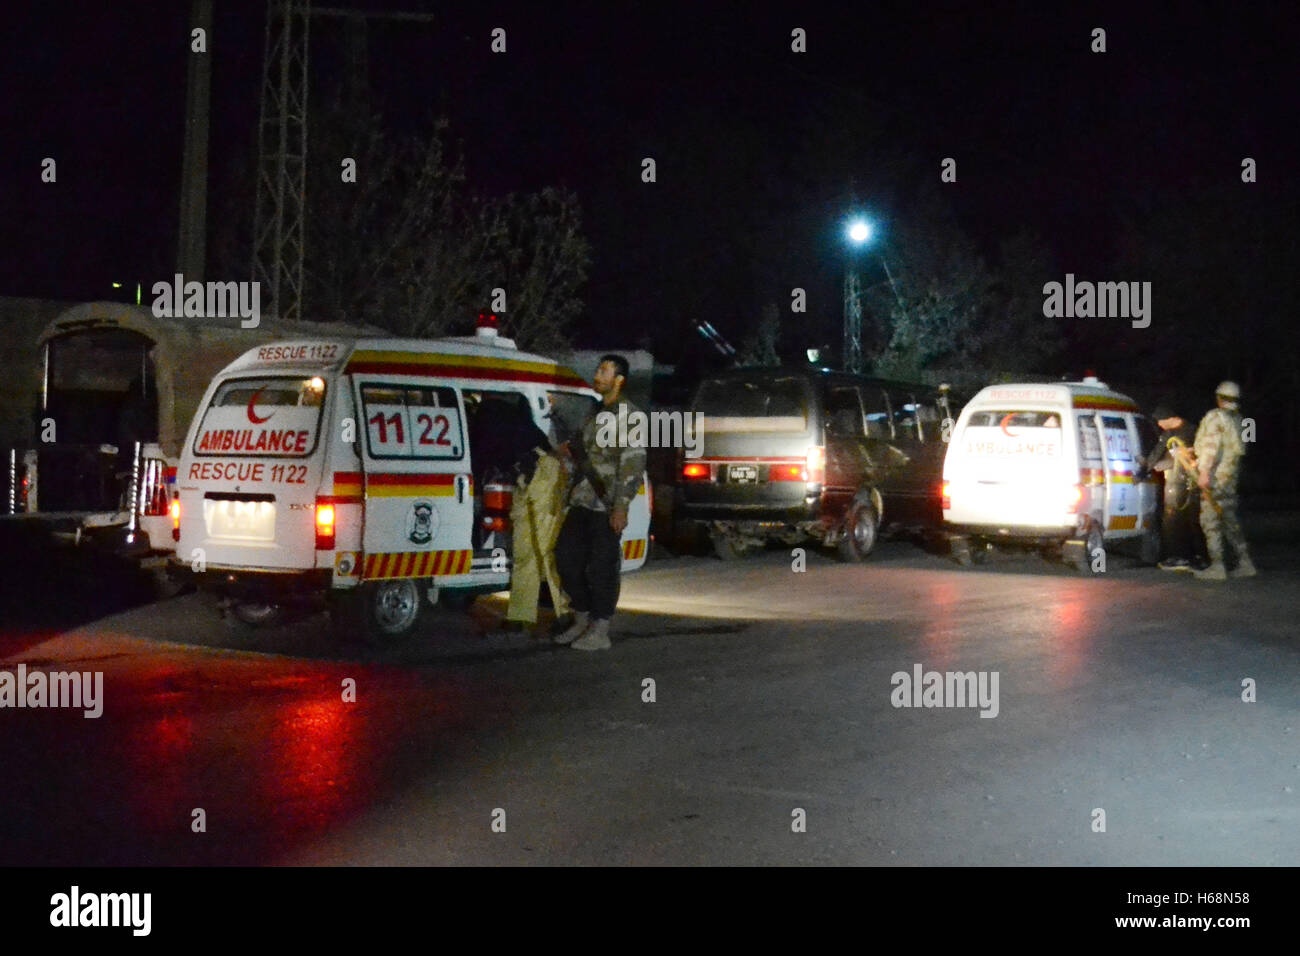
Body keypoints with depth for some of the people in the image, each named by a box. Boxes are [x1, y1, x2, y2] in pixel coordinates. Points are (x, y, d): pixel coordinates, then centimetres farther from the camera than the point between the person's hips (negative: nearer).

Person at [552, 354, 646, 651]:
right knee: (566, 557, 11)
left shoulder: (629, 415, -8)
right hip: (582, 502, 9)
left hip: (606, 506, -9)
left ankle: (600, 632, 4)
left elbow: (634, 465, -15)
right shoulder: (597, 413, 18)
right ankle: (582, 622, 23)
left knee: (601, 567, -4)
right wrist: (572, 450, 9)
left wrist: (621, 507, -21)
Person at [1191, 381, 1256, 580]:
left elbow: (1211, 445, -20)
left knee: (1210, 520, -6)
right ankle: (1245, 563, 14)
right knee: (1229, 519, 14)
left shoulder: (1214, 417, -10)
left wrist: (1204, 472, -22)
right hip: (1231, 477, 8)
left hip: (1215, 476, -8)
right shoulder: (1238, 420, 13)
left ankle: (1217, 566, -9)